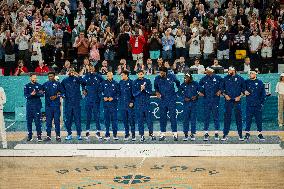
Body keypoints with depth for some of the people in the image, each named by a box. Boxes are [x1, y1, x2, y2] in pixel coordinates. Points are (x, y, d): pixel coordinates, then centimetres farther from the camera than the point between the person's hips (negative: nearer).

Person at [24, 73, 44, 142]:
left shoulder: (39, 86, 9)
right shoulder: (27, 86, 8)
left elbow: (42, 94, -4)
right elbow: (26, 96, -4)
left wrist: (35, 94, -18)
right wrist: (31, 94, -22)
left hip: (37, 106, -1)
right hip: (29, 106, 1)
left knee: (38, 121, -6)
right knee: (29, 121, 3)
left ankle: (39, 135, -4)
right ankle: (30, 136, 11)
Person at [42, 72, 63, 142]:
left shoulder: (57, 84, 5)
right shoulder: (45, 84, 12)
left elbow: (60, 92, 4)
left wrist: (55, 96, -11)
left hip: (56, 105, -2)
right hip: (48, 105, 2)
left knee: (57, 120, -2)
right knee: (48, 121, 4)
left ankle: (58, 136, 2)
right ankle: (48, 135, 8)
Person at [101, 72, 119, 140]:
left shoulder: (115, 83, 4)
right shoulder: (104, 83, 10)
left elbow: (118, 93, 4)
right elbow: (101, 92, 14)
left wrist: (113, 98, -9)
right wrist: (103, 97, -2)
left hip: (113, 103, -2)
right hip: (106, 103, 2)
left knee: (114, 119, -4)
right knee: (106, 119, 3)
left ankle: (115, 134, 0)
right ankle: (107, 134, 8)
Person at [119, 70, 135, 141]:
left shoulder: (131, 82, -4)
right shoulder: (120, 82, 10)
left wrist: (132, 102, -10)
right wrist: (120, 100, 7)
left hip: (130, 104, -4)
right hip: (123, 104, 4)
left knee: (131, 119, -4)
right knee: (125, 119, 7)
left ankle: (133, 133, 3)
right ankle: (127, 133, 15)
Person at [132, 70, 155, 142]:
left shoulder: (147, 81, 7)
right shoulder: (135, 82, 6)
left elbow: (150, 92, 2)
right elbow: (134, 93, 0)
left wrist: (145, 89, -14)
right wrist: (140, 90, -15)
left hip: (146, 103, 0)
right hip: (138, 104, 0)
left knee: (149, 119, -1)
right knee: (140, 120, 0)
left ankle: (151, 133, 9)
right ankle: (141, 135, 5)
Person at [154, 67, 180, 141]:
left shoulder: (172, 77, -6)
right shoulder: (157, 78, -3)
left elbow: (177, 82, 14)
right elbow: (155, 86, 16)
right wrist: (157, 92, 0)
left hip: (171, 100, -2)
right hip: (162, 99, 2)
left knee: (173, 117, -5)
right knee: (162, 117, 4)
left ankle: (175, 134, 0)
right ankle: (163, 134, 10)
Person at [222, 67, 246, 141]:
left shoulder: (240, 78, 2)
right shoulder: (225, 78, 6)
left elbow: (244, 88, 9)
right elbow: (222, 88, 13)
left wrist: (240, 96, -2)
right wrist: (225, 95, 0)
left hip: (237, 100, -1)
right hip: (228, 100, 1)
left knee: (238, 117, 1)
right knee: (227, 117, -1)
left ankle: (240, 135, 8)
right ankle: (225, 135, 2)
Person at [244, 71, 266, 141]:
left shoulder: (260, 82, 7)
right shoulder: (246, 82, 7)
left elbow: (263, 93, 8)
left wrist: (262, 102, 1)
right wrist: (244, 91, -5)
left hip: (258, 105, 0)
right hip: (249, 104, 0)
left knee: (259, 119, 2)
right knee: (248, 119, 0)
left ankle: (260, 134, 9)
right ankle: (247, 133, 8)